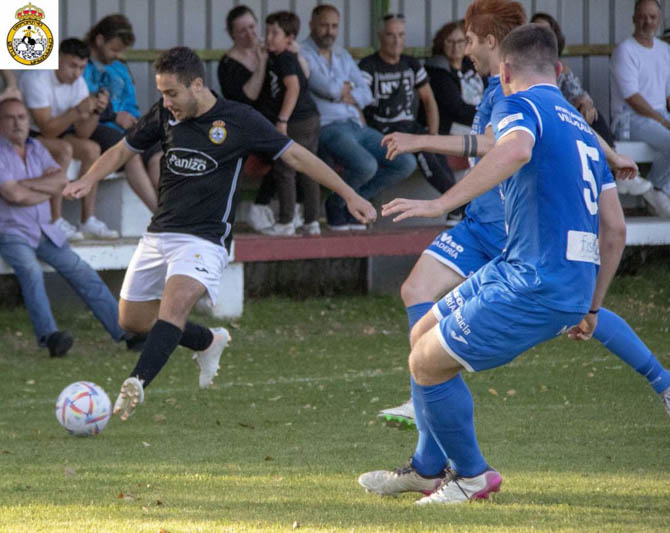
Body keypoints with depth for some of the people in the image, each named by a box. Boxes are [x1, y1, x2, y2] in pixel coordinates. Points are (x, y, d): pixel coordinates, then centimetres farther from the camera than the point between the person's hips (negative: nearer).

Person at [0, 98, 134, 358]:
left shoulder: (36, 149, 13)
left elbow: (62, 181, 1)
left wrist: (28, 184, -12)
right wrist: (46, 186, -5)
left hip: (44, 230, 7)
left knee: (83, 273, 0)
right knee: (31, 271, -33)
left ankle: (125, 331, -1)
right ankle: (49, 336, -45)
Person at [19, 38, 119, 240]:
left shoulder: (77, 82, -2)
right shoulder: (37, 79, -24)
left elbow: (82, 133, -4)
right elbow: (47, 129, -30)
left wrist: (96, 110, -22)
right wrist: (78, 111, -39)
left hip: (53, 134, 8)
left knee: (91, 149, -15)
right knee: (64, 149, -32)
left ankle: (89, 220, -14)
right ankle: (55, 221, -32)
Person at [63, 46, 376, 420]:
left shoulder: (240, 121, -8)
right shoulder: (164, 116, 3)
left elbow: (296, 155, -2)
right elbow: (123, 150, 17)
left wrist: (349, 195, -3)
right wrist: (88, 181, -3)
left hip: (205, 239, -6)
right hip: (159, 234, 6)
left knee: (175, 303, -31)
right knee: (132, 319, 10)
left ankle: (137, 385, -43)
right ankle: (209, 342, 33)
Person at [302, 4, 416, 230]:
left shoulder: (343, 55, 22)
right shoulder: (302, 55, -3)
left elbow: (366, 94, 14)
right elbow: (328, 88, -16)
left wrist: (345, 93, -4)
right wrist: (345, 87, 5)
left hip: (356, 126, 8)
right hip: (328, 127, -8)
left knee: (406, 163, -4)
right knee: (366, 165, -33)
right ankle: (335, 205, -5)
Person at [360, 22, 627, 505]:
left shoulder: (520, 106, -3)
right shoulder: (581, 128, 22)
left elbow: (516, 149, -30)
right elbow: (615, 230, 20)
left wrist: (442, 203, -31)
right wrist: (591, 306, 26)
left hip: (534, 285, -9)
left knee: (427, 362, 2)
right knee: (426, 335, 21)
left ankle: (473, 476, 15)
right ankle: (429, 469, 32)